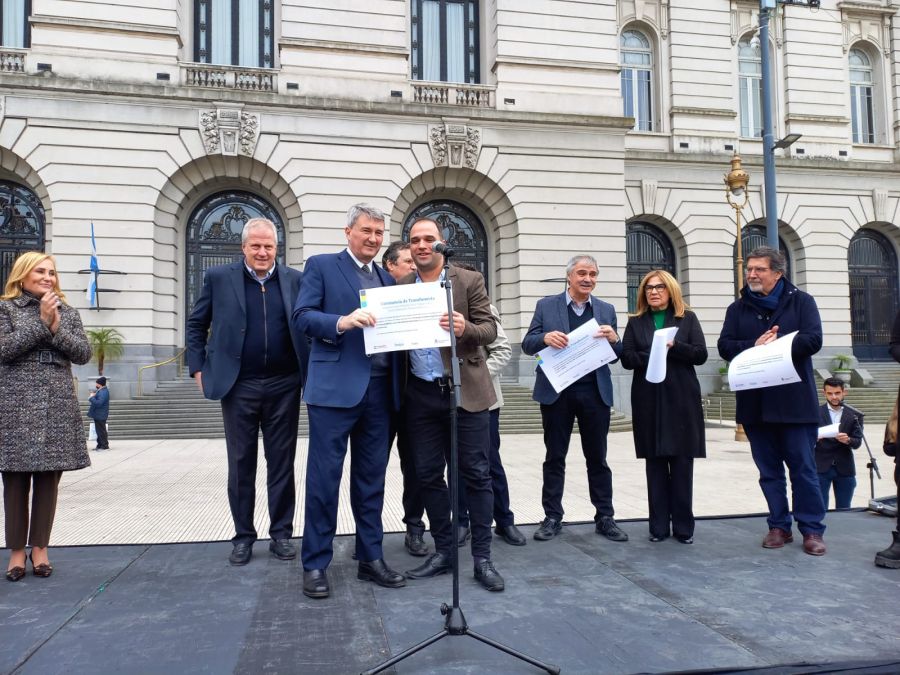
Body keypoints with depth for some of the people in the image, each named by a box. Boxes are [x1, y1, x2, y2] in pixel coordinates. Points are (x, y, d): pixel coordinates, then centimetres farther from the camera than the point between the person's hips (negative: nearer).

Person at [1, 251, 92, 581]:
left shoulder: (67, 311, 13)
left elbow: (84, 353, 5)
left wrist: (55, 328, -7)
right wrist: (42, 321, -10)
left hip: (58, 404, 3)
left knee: (49, 478, 4)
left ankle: (40, 546, 14)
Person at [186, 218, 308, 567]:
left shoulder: (294, 280, 4)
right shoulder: (219, 277, 2)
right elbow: (196, 324, 8)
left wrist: (312, 371, 0)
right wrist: (199, 368, 1)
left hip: (284, 385, 1)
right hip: (239, 386, 0)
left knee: (282, 462, 8)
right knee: (241, 463, 8)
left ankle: (281, 533, 20)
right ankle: (243, 536, 21)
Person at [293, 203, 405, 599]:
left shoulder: (388, 279, 19)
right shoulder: (321, 266, 3)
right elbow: (302, 316, -6)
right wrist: (342, 322, -22)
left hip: (379, 389, 5)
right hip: (335, 386, -5)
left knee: (371, 477, 11)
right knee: (324, 476, 0)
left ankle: (370, 558, 22)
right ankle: (315, 564, 11)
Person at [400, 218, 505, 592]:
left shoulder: (470, 280, 0)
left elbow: (490, 329, -6)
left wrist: (465, 328, -26)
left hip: (465, 390, -3)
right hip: (421, 393, 3)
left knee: (476, 474, 2)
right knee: (428, 475, 9)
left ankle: (482, 557, 12)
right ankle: (443, 550, 23)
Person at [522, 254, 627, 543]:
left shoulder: (606, 310, 10)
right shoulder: (546, 305, 4)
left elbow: (616, 355, 9)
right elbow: (527, 345, 1)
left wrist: (614, 339, -13)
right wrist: (545, 337, -20)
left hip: (595, 392, 2)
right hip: (557, 391, -1)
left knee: (597, 458, 8)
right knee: (554, 457, 6)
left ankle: (605, 517, 17)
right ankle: (552, 517, 15)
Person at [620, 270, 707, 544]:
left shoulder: (687, 318, 8)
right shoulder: (636, 323, 11)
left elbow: (700, 354, -1)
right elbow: (626, 358, 1)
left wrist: (673, 347, -16)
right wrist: (650, 357, -16)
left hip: (681, 400, -1)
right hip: (649, 401, 1)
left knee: (682, 464, 0)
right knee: (655, 464, 4)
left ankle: (683, 526, 9)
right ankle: (658, 526, 10)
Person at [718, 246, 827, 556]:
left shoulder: (801, 301, 4)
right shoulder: (738, 308, 11)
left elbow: (813, 340, -10)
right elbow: (725, 346, 0)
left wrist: (774, 346, -13)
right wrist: (754, 347, -16)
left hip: (794, 401, -3)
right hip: (755, 403, 3)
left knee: (803, 467, 1)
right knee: (769, 469, 10)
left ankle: (812, 529, 12)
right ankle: (779, 526, 20)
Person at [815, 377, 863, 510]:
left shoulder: (855, 415, 5)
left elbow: (858, 442, -1)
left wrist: (848, 440, -23)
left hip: (844, 469, 2)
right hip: (821, 468, -2)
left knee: (843, 510, 8)